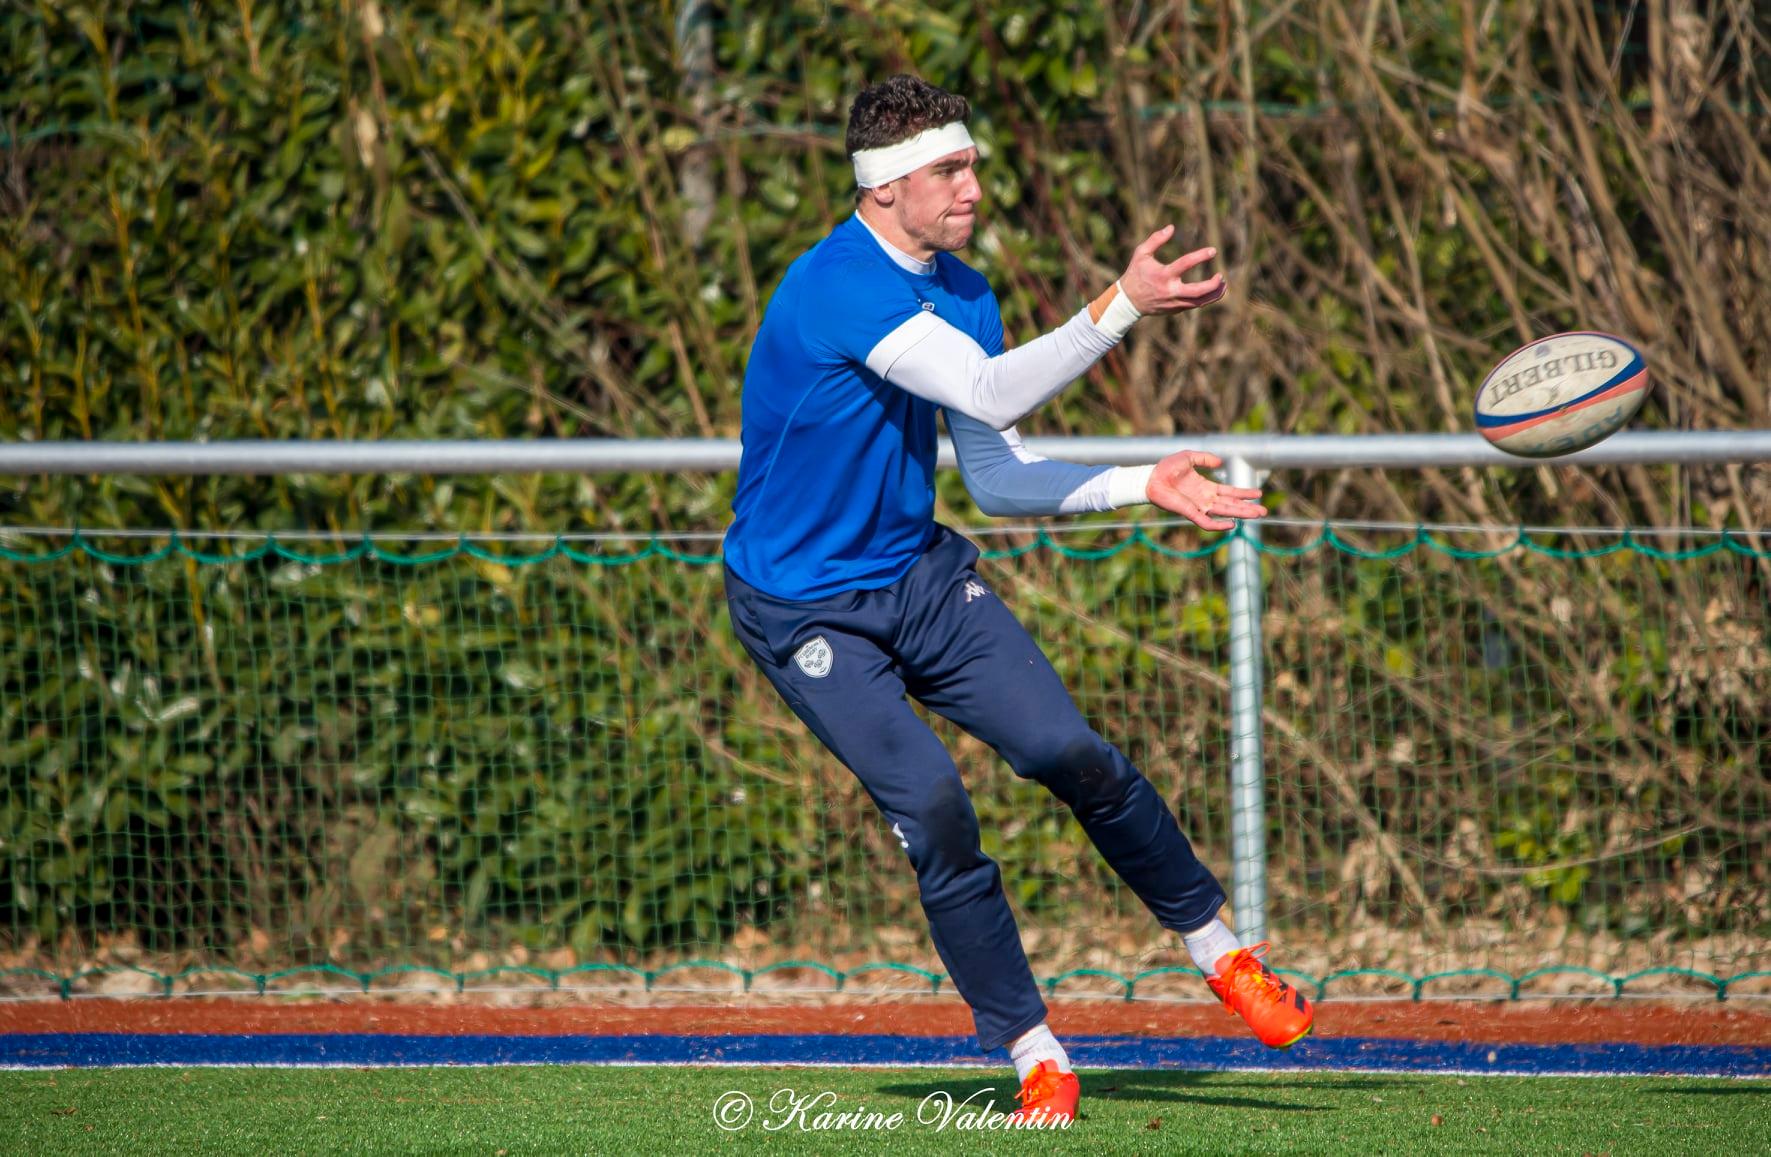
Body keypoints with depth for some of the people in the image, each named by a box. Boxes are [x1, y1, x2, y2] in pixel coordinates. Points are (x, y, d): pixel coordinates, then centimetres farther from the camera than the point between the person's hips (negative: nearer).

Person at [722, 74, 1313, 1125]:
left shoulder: (962, 292, 3)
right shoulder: (836, 288, -24)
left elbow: (999, 481, 6)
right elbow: (992, 392, -31)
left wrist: (1141, 485, -5)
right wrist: (1123, 307, -34)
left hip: (922, 574, 6)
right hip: (807, 610, -6)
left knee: (1070, 753, -10)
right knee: (931, 803, -18)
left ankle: (1223, 951, 6)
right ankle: (1033, 1052, -7)